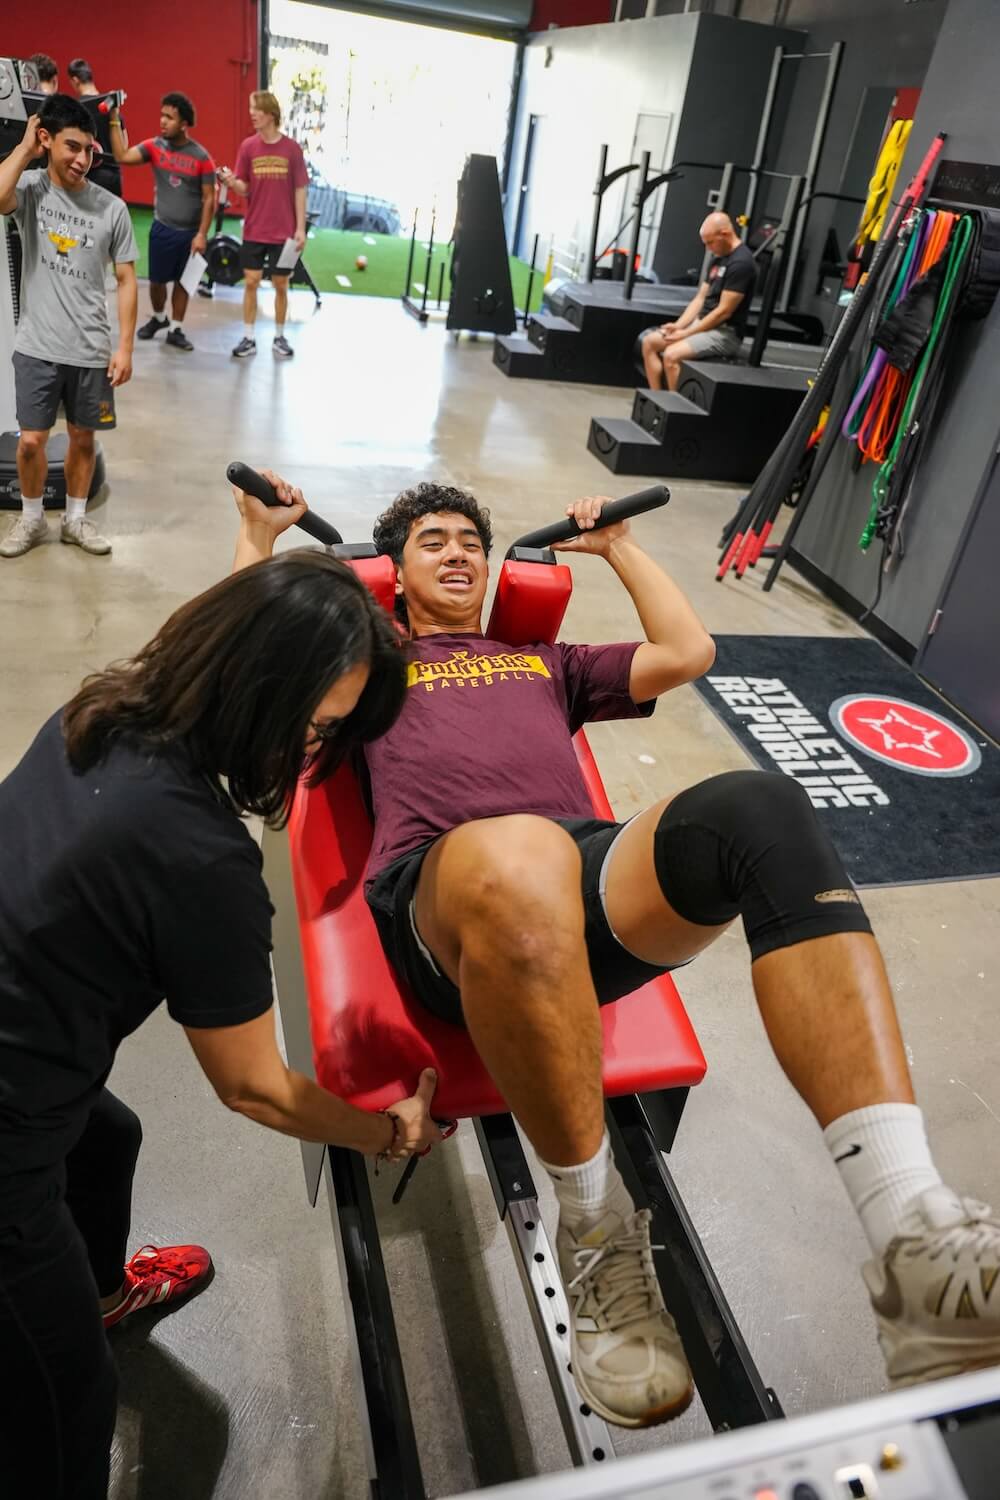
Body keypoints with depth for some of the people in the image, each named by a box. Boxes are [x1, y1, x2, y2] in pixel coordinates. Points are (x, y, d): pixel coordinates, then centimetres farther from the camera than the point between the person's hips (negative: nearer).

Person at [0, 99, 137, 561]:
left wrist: (124, 347, -4)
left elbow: (126, 280, 1)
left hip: (91, 350, 1)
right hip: (37, 346, -1)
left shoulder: (111, 207, -2)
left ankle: (75, 518, 29)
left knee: (83, 438, 11)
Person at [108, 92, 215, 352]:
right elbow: (122, 156, -12)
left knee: (182, 282, 9)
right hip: (162, 228, 1)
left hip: (190, 232, -1)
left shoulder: (201, 157, -7)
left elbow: (209, 198, -6)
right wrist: (115, 122, -20)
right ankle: (158, 318, 34)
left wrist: (202, 234, -11)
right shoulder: (154, 146, -2)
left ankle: (175, 330, 21)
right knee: (157, 279, 9)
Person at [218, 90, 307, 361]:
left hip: (283, 232, -1)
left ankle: (280, 337, 21)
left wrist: (300, 228, -5)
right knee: (250, 282, 2)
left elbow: (299, 190, 0)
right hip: (254, 230, 1)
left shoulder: (292, 148, -4)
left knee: (281, 284, 7)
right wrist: (232, 182, -21)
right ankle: (249, 338, 11)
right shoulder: (248, 146, 0)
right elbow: (244, 188, 2)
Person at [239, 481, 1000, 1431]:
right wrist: (260, 536, 33)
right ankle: (597, 1233, -20)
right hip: (445, 893, -2)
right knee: (516, 857, -43)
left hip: (596, 885, 3)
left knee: (759, 809, -31)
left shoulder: (546, 662, 39)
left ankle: (914, 1240, -41)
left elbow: (686, 652, 33)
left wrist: (618, 548, 41)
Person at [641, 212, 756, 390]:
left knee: (672, 354, -30)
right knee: (649, 342, 3)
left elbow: (724, 312, -21)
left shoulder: (741, 263, -17)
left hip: (725, 333, -10)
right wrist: (679, 325, -2)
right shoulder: (718, 258, 13)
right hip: (703, 323, 10)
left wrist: (686, 333, -18)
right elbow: (700, 298, 14)